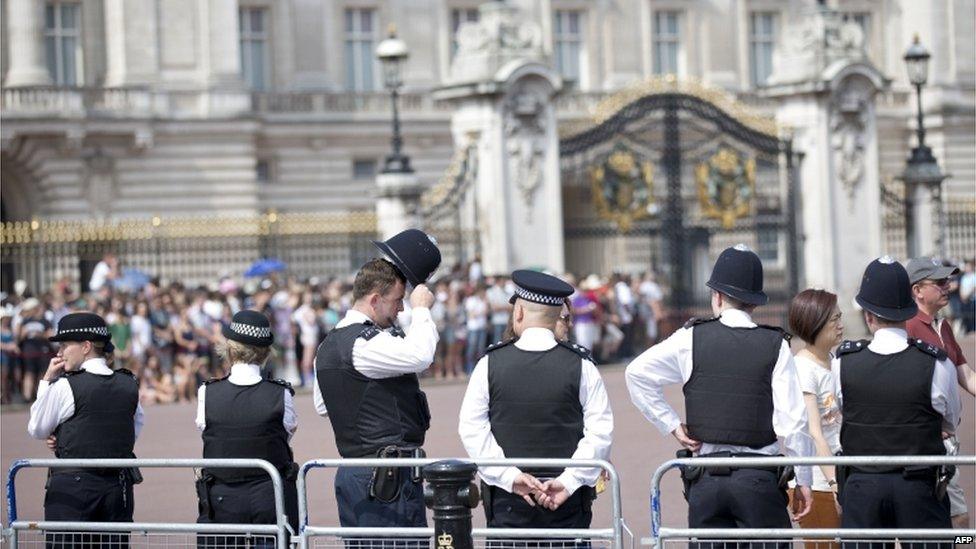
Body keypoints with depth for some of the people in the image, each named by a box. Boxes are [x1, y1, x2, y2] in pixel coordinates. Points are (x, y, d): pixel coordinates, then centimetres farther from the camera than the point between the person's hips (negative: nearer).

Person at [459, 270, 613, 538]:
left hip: (507, 501, 0)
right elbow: (600, 432, -6)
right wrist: (569, 481, -5)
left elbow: (472, 429, -4)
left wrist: (511, 476, -6)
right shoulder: (580, 366, -2)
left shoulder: (490, 365, 0)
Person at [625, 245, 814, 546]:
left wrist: (672, 426, 8)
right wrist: (803, 480, 3)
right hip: (760, 477, -1)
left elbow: (638, 372, 3)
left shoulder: (692, 338, 2)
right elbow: (794, 420, -5)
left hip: (706, 478, 1)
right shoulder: (775, 346, -2)